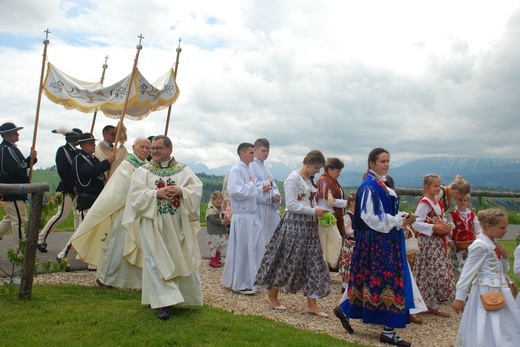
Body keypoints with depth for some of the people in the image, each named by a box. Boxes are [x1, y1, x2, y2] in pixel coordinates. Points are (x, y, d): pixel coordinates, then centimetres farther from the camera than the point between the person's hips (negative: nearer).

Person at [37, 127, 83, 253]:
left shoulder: (77, 152, 14)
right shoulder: (63, 150, -7)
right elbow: (62, 170, -16)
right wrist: (73, 186, -17)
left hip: (78, 188, 7)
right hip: (67, 189, -7)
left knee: (79, 215, 6)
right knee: (62, 215, -7)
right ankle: (41, 239, 6)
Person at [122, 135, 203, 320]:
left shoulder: (183, 170, 6)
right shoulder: (143, 171, 3)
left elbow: (197, 189, -1)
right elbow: (135, 194, -6)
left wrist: (181, 191, -19)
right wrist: (156, 193, -18)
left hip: (178, 225, 2)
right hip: (154, 225, -1)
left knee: (181, 260, 8)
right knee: (158, 261, -6)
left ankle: (184, 295, 30)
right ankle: (163, 303, -3)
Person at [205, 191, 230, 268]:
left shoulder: (221, 208, 9)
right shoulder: (210, 209, -14)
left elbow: (224, 216, 12)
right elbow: (212, 219, -25)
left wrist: (227, 220, -11)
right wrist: (222, 221, -29)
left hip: (222, 231, 7)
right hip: (213, 232, -7)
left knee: (225, 243, 10)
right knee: (214, 245, 1)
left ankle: (217, 256, 30)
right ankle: (212, 260, 16)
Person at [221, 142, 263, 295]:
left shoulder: (247, 169, 15)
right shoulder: (236, 169, -13)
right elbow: (237, 192, -24)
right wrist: (251, 184, -11)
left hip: (251, 216, 9)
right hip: (242, 217, -9)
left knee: (256, 248, 13)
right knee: (242, 250, 0)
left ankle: (250, 280, 25)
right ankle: (240, 285, 13)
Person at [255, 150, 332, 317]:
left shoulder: (310, 180, 13)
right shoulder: (294, 178, -13)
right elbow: (291, 205, -18)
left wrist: (320, 212, 0)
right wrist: (314, 211, -19)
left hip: (309, 226, 8)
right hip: (294, 225, -8)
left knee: (313, 262, 5)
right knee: (288, 261, 1)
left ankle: (311, 304, 12)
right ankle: (271, 295, 21)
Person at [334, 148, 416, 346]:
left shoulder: (382, 185, 14)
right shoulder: (369, 186, -15)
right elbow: (372, 218, -20)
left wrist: (401, 218, 2)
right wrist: (398, 222, -15)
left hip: (386, 240, 10)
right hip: (375, 241, -10)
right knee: (384, 281, -4)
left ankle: (345, 310, 25)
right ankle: (388, 330, 7)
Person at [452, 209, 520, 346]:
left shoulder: (494, 244, 7)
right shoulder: (480, 245, -18)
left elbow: (503, 271, 16)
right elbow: (468, 272, -19)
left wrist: (504, 256, -3)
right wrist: (459, 297, -18)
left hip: (500, 290, 9)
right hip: (486, 291, -9)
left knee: (504, 327, 18)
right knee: (488, 331, 0)